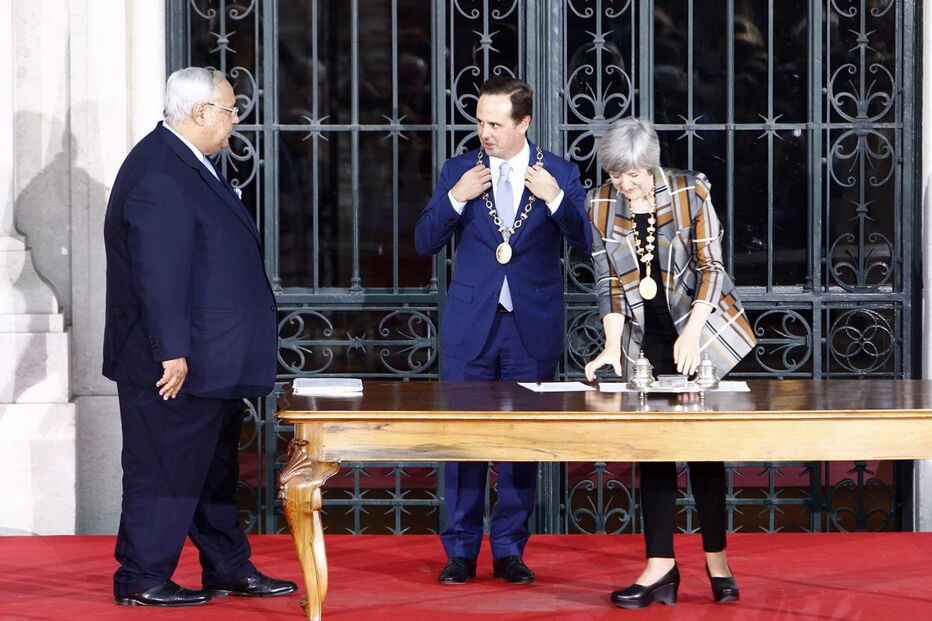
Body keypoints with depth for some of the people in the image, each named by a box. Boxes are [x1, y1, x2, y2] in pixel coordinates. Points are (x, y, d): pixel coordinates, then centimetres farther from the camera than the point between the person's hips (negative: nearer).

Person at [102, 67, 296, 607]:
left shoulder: (190, 166, 15)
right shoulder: (157, 174, -20)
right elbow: (158, 273, -24)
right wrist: (172, 353, -26)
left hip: (212, 361, 11)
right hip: (177, 363, -11)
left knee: (215, 468, 17)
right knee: (166, 470, -4)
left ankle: (228, 569, 26)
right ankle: (142, 579, 4)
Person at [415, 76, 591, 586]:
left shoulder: (559, 175, 1)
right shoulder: (458, 171, 5)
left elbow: (587, 246, -4)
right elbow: (424, 243, 2)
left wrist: (556, 199, -18)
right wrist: (455, 198, -13)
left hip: (533, 328, -1)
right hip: (470, 327, 1)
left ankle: (509, 550, 14)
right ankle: (460, 551, 11)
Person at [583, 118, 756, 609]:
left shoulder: (690, 194, -11)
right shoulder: (600, 205, -2)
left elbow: (711, 267, -10)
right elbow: (608, 282, 0)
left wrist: (691, 334, -20)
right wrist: (612, 345, -11)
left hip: (699, 331, -3)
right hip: (644, 342, 3)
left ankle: (717, 559, 8)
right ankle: (660, 566, 0)